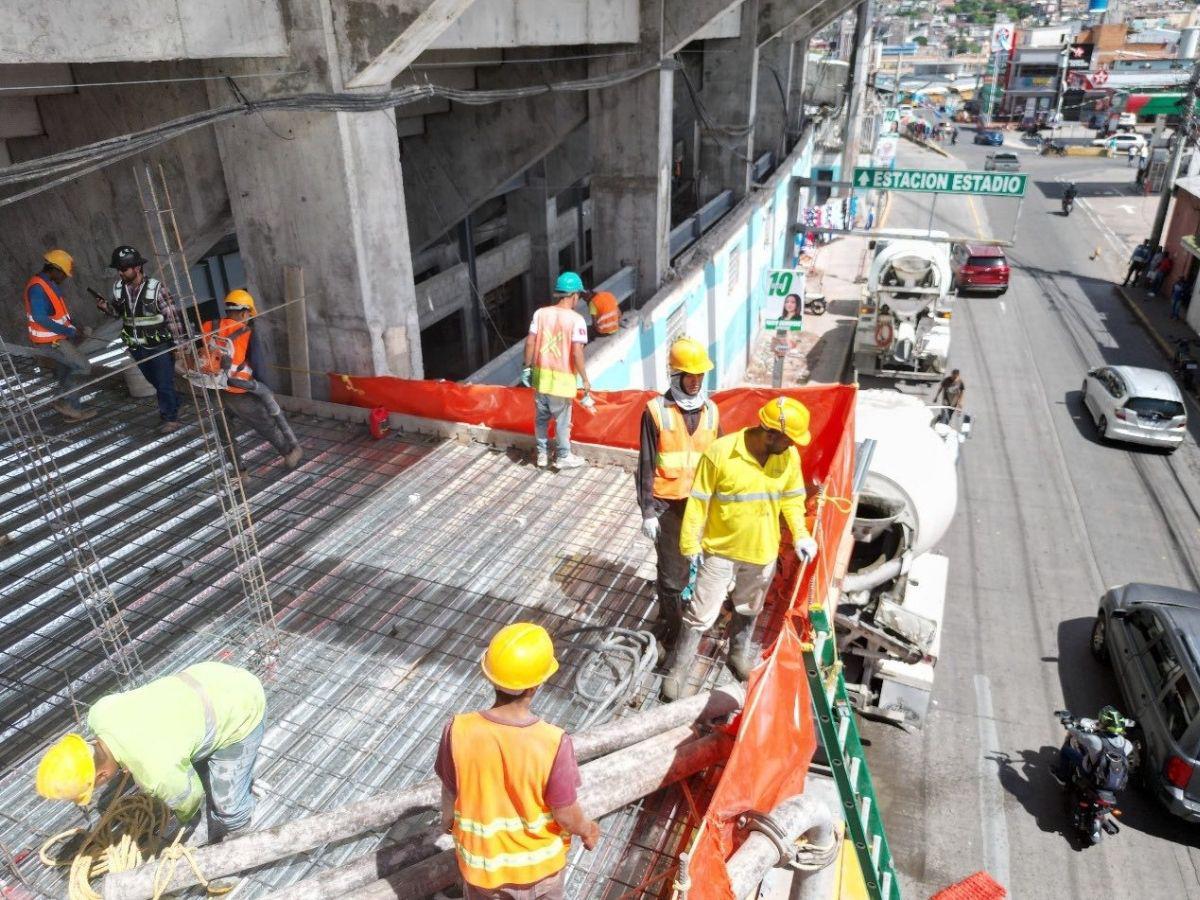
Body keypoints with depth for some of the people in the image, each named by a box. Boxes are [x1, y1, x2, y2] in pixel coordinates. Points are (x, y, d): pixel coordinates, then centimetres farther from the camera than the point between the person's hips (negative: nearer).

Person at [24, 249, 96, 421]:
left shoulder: (50, 285, 9)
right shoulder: (37, 287, -21)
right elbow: (40, 318, -28)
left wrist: (75, 329, 4)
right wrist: (69, 331, -25)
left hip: (57, 338, 10)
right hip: (50, 341, -10)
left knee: (63, 373, 17)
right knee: (83, 367, -10)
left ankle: (71, 410, 27)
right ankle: (65, 402, 0)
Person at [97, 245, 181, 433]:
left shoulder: (155, 287, -16)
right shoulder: (118, 287, -2)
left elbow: (171, 315, -10)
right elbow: (116, 312, 13)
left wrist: (177, 342, -10)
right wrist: (106, 307, -10)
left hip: (159, 345, -6)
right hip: (137, 347, 6)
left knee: (165, 382, 1)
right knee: (154, 381, 20)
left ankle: (171, 418, 12)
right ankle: (172, 405, 39)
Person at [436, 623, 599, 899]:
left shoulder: (459, 732, -27)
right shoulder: (553, 744, -33)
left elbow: (450, 791, -9)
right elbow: (566, 814, -20)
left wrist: (448, 819, 13)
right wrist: (587, 829, 3)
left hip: (482, 858, 2)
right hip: (538, 858, -1)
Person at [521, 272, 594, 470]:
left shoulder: (541, 313, -2)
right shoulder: (576, 319, -14)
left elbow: (530, 343, -2)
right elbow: (577, 353, -19)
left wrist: (527, 367, 11)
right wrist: (585, 380, -11)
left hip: (540, 375, 4)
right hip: (562, 378, -4)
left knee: (541, 418, 18)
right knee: (562, 420, 12)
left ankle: (542, 455, 30)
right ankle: (563, 457, 26)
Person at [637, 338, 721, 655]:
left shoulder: (710, 410, 2)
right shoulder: (656, 410, -10)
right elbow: (646, 465, -8)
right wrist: (647, 511, -10)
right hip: (668, 504, -4)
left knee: (692, 564, 14)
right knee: (672, 570, 5)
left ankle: (670, 610, 35)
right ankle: (673, 624, 23)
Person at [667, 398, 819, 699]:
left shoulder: (789, 457, -10)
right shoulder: (720, 453, -24)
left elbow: (792, 498, 6)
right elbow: (698, 502, -15)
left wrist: (800, 535, -7)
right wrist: (691, 546, -12)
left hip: (762, 553, 4)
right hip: (719, 551, -4)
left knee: (749, 610, 24)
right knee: (701, 615, 3)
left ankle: (741, 653, 49)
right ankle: (676, 676, 17)